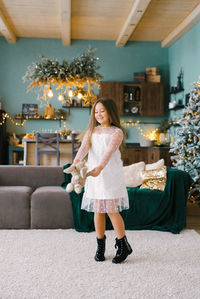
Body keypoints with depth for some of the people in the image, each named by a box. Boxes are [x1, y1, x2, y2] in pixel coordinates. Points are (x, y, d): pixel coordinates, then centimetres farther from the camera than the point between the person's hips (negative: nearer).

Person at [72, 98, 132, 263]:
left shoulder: (117, 132, -2)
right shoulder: (91, 131, 11)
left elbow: (109, 151, -20)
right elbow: (84, 147, -7)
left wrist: (100, 167, -37)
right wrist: (76, 162, -28)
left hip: (111, 176, -4)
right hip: (94, 176, 4)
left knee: (112, 210, -4)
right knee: (98, 211, 8)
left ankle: (123, 245, 13)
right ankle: (100, 245, 23)